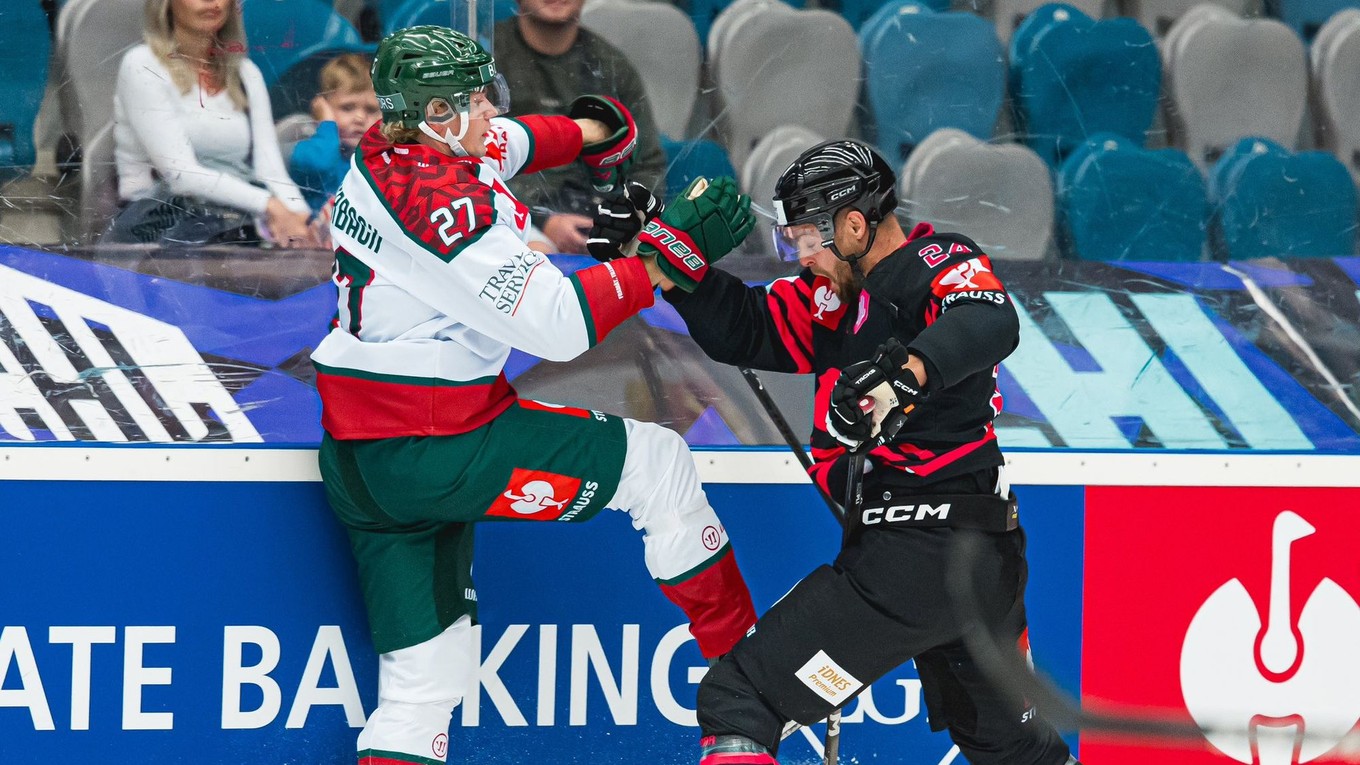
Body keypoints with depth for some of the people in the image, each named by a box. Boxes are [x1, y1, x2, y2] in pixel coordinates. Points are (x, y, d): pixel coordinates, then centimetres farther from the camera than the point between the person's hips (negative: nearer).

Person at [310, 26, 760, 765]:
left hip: (357, 469, 9)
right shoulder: (442, 203, -21)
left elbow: (504, 143, 31)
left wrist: (590, 131, 30)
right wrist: (670, 249, -17)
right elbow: (560, 324, -22)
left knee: (423, 684, 9)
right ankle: (741, 658, 17)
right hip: (435, 454, -9)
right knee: (658, 461, 6)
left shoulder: (384, 152, 7)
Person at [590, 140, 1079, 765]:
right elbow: (744, 331, 15)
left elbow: (989, 323, -30)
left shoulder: (939, 263, -9)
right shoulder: (840, 292, 17)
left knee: (737, 699, -12)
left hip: (922, 554, -10)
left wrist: (904, 373, -47)